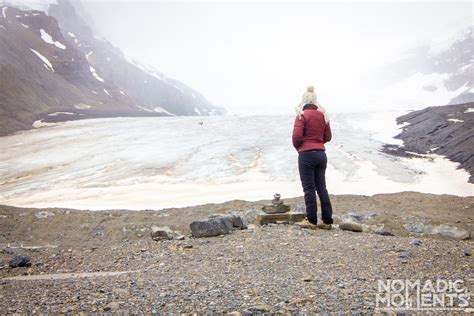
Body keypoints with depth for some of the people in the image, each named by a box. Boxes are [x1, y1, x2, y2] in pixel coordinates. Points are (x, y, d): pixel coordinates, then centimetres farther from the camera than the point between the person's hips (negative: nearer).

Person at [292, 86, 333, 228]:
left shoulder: (302, 115, -10)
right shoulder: (323, 115, 9)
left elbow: (296, 136, -16)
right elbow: (328, 137, 12)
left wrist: (297, 147, 3)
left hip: (306, 154, -6)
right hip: (321, 154, 6)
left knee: (309, 189, 1)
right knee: (321, 187, 12)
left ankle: (312, 221, 6)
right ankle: (327, 221, 15)